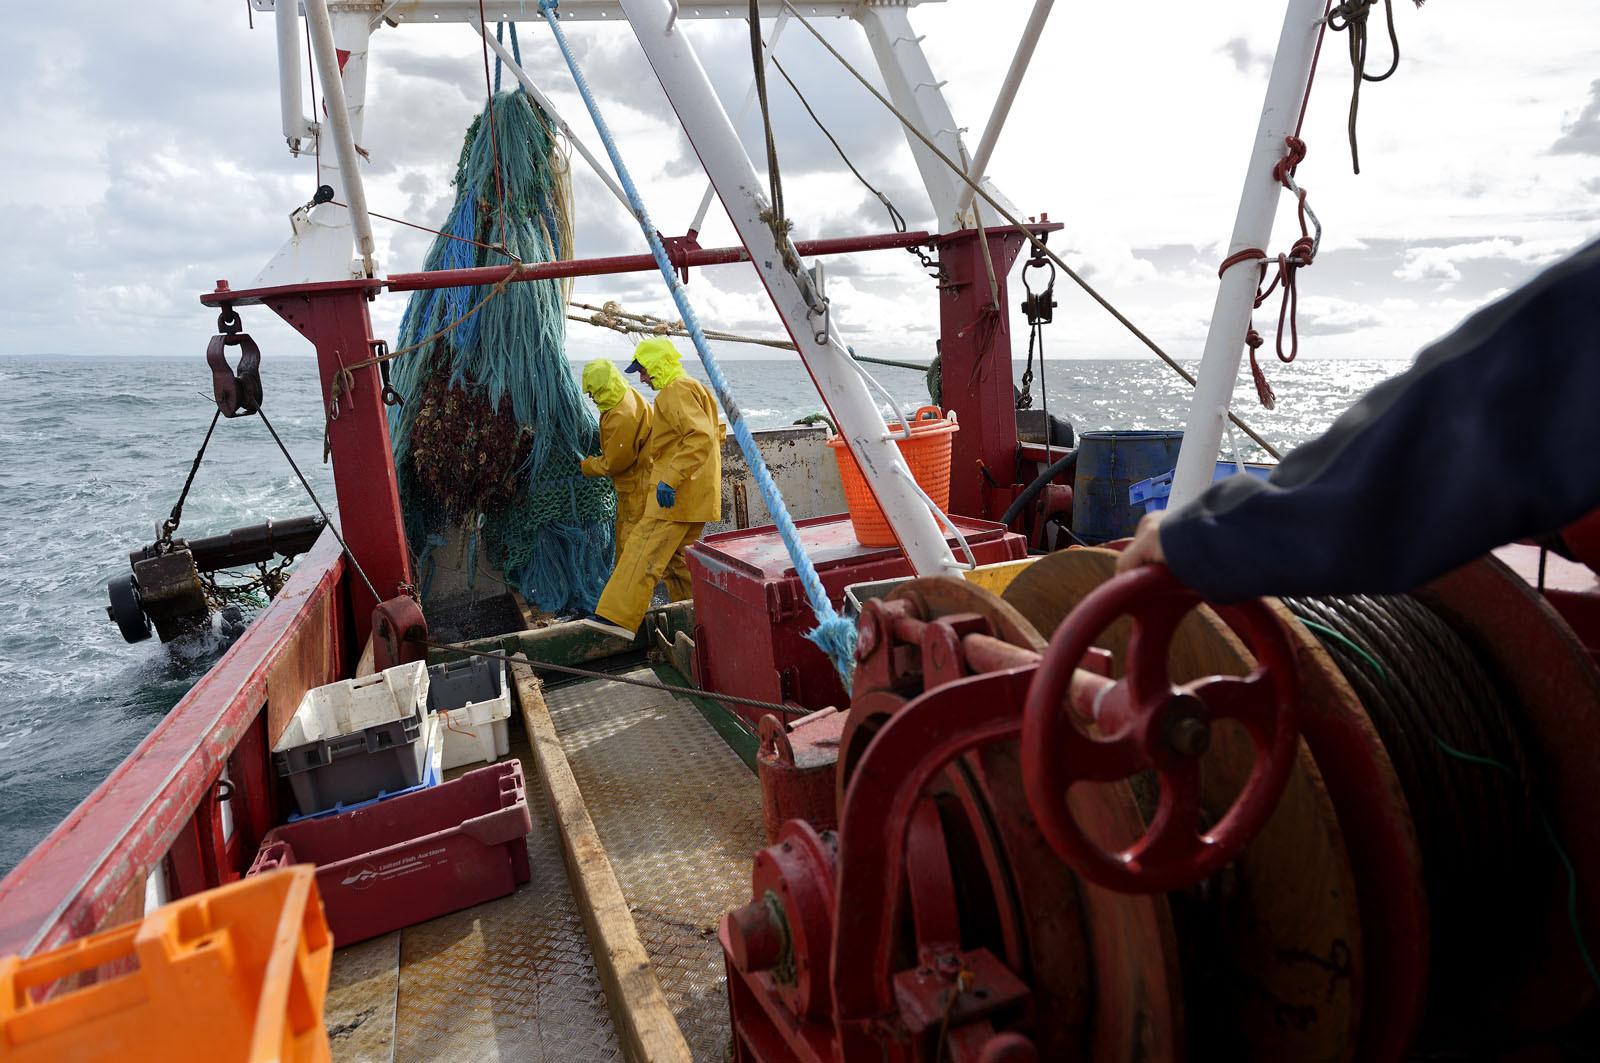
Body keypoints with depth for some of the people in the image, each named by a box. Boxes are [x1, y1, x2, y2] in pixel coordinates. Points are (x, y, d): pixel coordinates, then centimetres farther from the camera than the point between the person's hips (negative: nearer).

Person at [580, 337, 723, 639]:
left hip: (676, 493, -10)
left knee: (645, 551, -13)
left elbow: (701, 437, -26)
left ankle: (618, 617, -15)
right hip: (696, 495, 11)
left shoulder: (677, 391, -12)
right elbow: (711, 435, 28)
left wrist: (670, 478, -30)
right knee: (677, 557, 14)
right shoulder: (693, 388, 21)